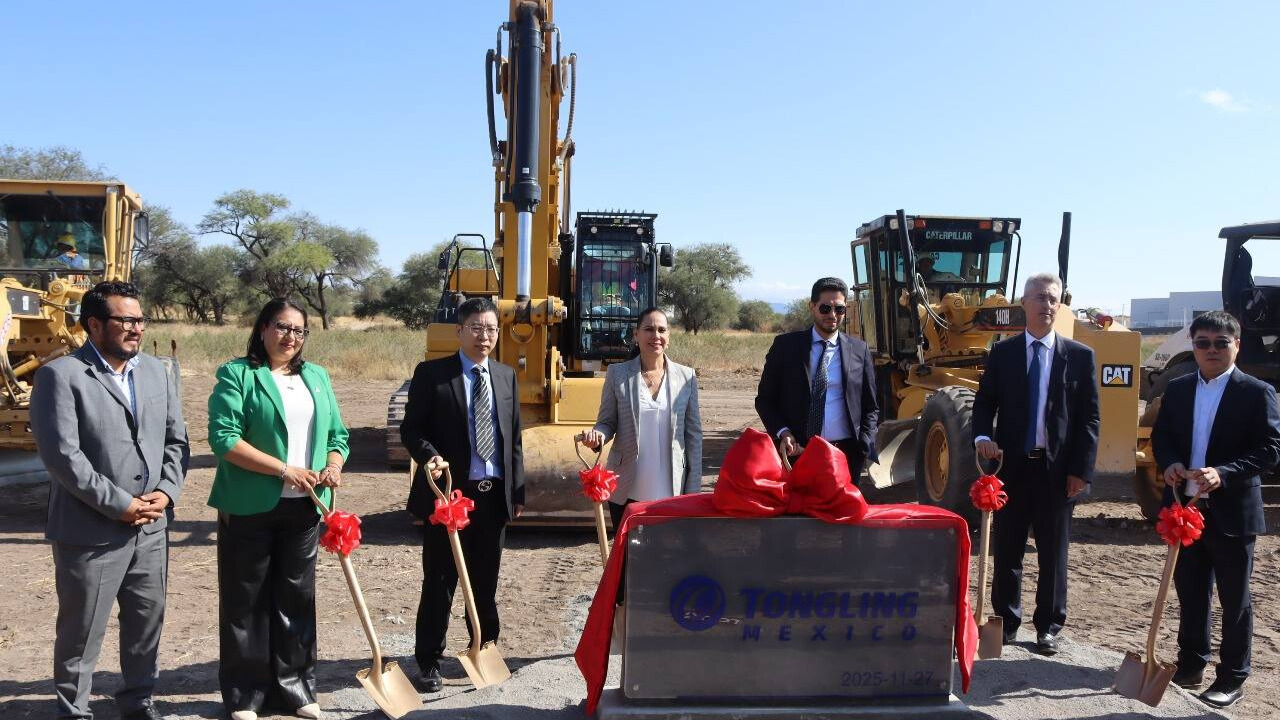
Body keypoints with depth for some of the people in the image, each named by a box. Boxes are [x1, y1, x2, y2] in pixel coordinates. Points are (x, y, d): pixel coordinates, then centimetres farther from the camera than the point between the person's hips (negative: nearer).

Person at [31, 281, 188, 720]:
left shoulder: (156, 372, 10)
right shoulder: (61, 375, -9)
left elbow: (176, 440, 11)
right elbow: (61, 454, -16)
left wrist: (166, 491, -6)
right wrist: (119, 505, -16)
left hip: (152, 527, 5)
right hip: (91, 531, -5)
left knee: (147, 622, 15)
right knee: (81, 630, 7)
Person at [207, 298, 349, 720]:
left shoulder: (317, 376, 13)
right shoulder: (237, 375, -4)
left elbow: (337, 434, 15)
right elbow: (223, 438, -15)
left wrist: (334, 465, -7)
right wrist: (285, 469, -18)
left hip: (304, 508, 5)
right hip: (250, 508, -5)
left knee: (297, 597, 12)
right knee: (245, 600, 5)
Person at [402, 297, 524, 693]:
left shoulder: (507, 376, 10)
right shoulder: (431, 373, -3)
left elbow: (514, 438, 13)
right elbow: (410, 429, -3)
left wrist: (518, 491, 10)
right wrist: (430, 456, -23)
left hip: (494, 495, 4)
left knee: (485, 580, 15)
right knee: (440, 581, 3)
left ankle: (485, 650, 30)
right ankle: (428, 660, 16)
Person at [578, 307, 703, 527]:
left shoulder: (686, 377, 2)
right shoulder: (617, 374, 0)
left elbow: (694, 433, 4)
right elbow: (607, 422, 6)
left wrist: (693, 489, 1)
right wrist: (598, 436, -18)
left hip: (671, 492, 0)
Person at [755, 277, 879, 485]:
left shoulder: (859, 350, 7)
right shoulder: (785, 345, 3)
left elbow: (870, 407, 12)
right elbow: (765, 399, 6)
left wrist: (863, 449, -2)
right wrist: (782, 433, -9)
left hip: (845, 454, 1)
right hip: (796, 453, -1)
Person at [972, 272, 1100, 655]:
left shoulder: (1079, 356, 2)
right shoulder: (1002, 352, 5)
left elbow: (1089, 418, 0)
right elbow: (984, 402, 6)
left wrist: (1081, 469, -7)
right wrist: (983, 437, -14)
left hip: (1058, 469, -1)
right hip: (1012, 465, 1)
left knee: (1053, 553, 9)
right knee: (1006, 551, 9)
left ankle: (1049, 627, 22)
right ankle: (1006, 622, 22)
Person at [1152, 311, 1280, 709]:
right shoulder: (1178, 389, 7)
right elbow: (1160, 435, 11)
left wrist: (1223, 473, -26)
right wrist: (1169, 463, -11)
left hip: (1231, 511, -4)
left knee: (1234, 598, 8)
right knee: (1190, 591, 16)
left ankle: (1233, 678, 20)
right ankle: (1190, 665, 30)